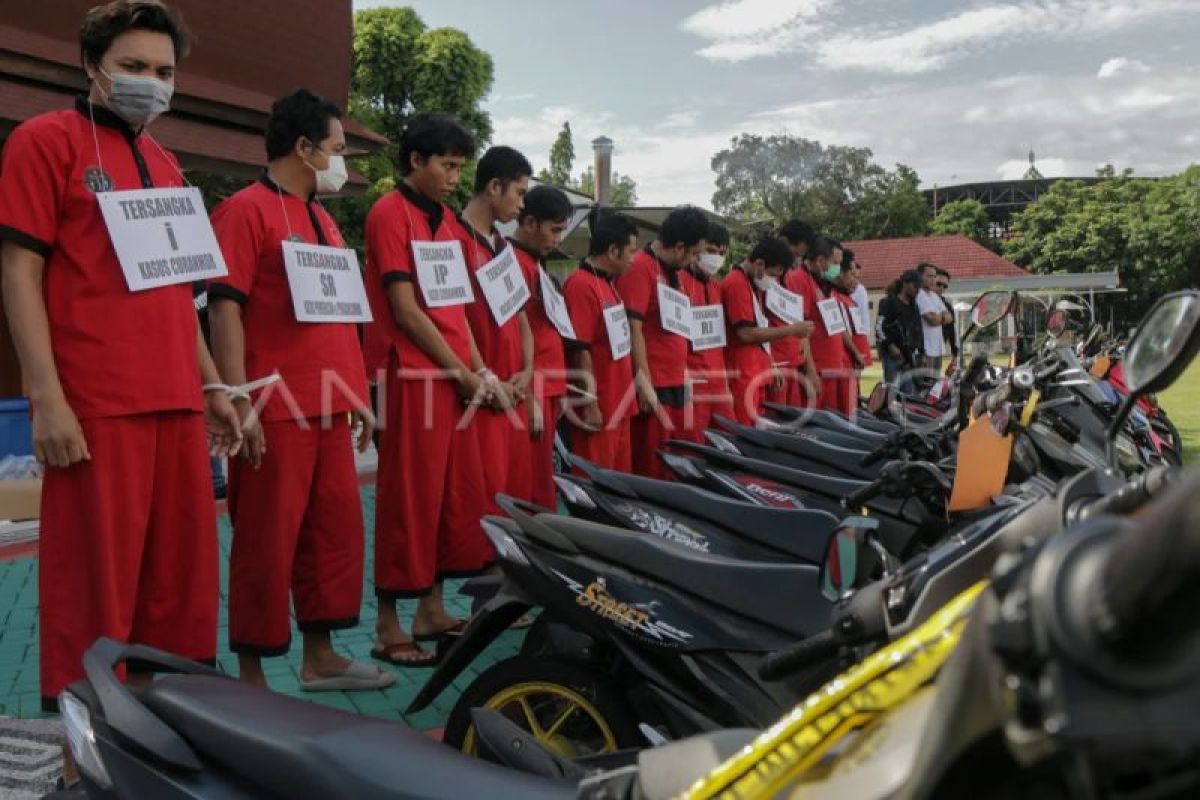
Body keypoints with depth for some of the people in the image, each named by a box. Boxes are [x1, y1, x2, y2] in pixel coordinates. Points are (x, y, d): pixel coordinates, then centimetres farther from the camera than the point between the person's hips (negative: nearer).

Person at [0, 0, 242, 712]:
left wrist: (212, 388, 18)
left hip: (177, 405, 7)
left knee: (181, 577, 10)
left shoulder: (165, 164, 20)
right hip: (96, 407, -7)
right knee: (96, 582, 0)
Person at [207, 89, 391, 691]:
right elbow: (224, 308, -14)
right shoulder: (247, 210, -6)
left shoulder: (321, 218, 21)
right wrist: (239, 402, -20)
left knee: (335, 531, 12)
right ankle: (252, 674, 10)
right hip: (275, 411, -9)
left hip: (329, 407, 9)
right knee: (267, 544, -2)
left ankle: (319, 658, 24)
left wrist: (357, 395, 20)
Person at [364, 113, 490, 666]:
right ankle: (388, 627, 5)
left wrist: (478, 369, 6)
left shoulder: (445, 218, 17)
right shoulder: (390, 213, -8)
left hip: (456, 378, 8)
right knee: (410, 498, -5)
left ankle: (432, 609, 23)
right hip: (415, 377, -8)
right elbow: (406, 310, -14)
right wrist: (461, 372, -10)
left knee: (459, 494, 11)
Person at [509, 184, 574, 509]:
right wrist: (531, 397, -18)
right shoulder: (516, 264, -12)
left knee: (540, 479, 12)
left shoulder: (534, 263, 18)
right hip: (532, 393, -9)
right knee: (537, 485, -6)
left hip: (545, 390, 9)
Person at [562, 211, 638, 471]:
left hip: (618, 406, 10)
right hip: (598, 409, -10)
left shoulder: (607, 283, 14)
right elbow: (579, 350, -19)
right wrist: (590, 404, -18)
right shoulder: (582, 286, -16)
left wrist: (624, 399, 19)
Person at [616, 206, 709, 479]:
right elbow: (633, 328, -17)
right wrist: (645, 383, -18)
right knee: (652, 468, -5)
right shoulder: (640, 268, -12)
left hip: (674, 384, 9)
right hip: (653, 388, -9)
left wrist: (682, 375, 18)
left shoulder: (670, 271, 17)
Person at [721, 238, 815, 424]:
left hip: (757, 373, 10)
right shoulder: (736, 284, -13)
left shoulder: (754, 285, 17)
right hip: (743, 375, -10)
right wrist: (791, 330, -11)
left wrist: (769, 366, 15)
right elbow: (746, 333, -19)